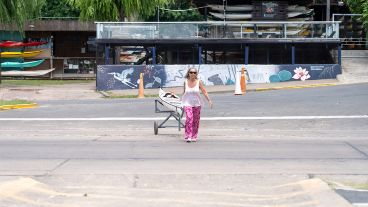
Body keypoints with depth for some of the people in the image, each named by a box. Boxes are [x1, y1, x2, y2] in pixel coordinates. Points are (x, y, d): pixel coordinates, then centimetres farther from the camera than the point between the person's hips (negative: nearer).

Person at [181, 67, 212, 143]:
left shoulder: (198, 82, -4)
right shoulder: (185, 82, -2)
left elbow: (204, 92, -5)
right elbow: (184, 93, 10)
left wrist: (209, 100, -11)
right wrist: (182, 100, 17)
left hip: (197, 104, 1)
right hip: (187, 103, -1)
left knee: (196, 121, 5)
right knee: (189, 119, -17)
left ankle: (194, 136, 18)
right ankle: (188, 136, -15)